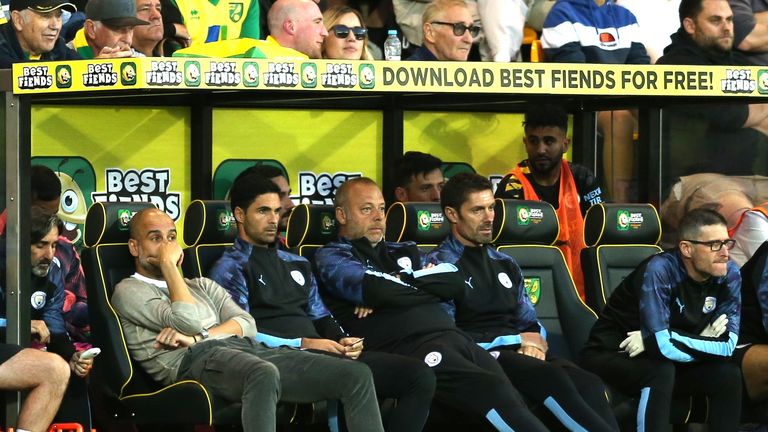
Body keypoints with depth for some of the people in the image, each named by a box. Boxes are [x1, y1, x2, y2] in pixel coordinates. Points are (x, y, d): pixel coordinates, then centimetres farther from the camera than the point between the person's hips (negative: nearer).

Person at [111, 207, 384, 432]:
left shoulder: (202, 286, 33)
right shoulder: (129, 291, 14)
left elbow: (247, 325, 16)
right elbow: (188, 321, -4)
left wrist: (197, 337, -2)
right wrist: (168, 265, 6)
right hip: (195, 361, -7)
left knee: (357, 375, -12)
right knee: (264, 374, -44)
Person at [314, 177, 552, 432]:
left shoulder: (404, 252, 31)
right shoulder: (331, 257, 13)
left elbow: (452, 281, 14)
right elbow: (372, 288, -8)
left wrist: (398, 284, 2)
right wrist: (419, 286, 10)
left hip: (453, 336, 6)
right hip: (406, 347, -6)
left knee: (514, 398, -20)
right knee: (493, 390, -30)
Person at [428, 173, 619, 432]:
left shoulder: (505, 264, 24)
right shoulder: (439, 265, 2)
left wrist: (535, 342, -3)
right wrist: (517, 340, -6)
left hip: (519, 354, 6)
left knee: (588, 383, -27)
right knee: (553, 377, -36)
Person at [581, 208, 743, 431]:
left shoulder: (728, 275, -9)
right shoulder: (660, 270, -26)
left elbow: (727, 345, -15)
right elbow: (663, 345, -35)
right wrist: (703, 342, -21)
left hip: (661, 363, 6)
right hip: (612, 356, -5)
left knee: (728, 374, -16)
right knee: (661, 369, -34)